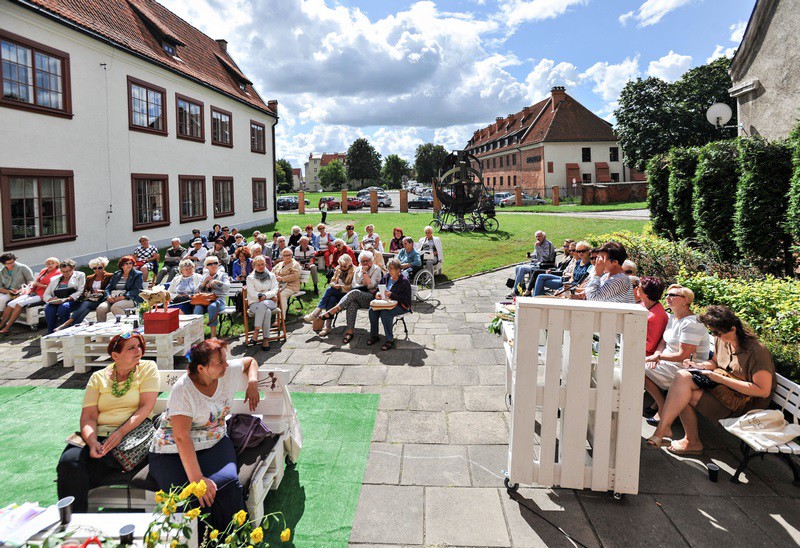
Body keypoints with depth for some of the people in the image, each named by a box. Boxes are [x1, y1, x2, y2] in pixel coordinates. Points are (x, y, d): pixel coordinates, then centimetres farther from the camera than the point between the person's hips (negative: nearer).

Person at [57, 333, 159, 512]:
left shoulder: (148, 368, 5)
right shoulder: (98, 378, 12)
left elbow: (146, 407, -5)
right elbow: (88, 416, 3)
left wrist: (121, 432, -20)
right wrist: (92, 442, -18)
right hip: (99, 435, 3)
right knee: (69, 461, -25)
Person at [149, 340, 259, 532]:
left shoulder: (229, 371, -2)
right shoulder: (183, 390, -20)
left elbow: (250, 361, 21)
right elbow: (182, 437, -25)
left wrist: (252, 383, 1)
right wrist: (197, 478, -31)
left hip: (215, 444, 4)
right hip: (173, 452, -4)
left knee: (228, 484, -29)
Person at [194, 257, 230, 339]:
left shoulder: (222, 275, 14)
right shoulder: (204, 276, 23)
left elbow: (227, 286, -3)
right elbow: (198, 290, 17)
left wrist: (216, 281, -16)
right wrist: (205, 281, 3)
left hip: (219, 299, -3)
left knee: (212, 307, -38)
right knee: (198, 308, -32)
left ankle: (213, 333, -33)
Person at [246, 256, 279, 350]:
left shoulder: (271, 276, 17)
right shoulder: (250, 278, 11)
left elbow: (274, 290, 4)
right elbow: (252, 293, -2)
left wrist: (265, 296, -17)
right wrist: (270, 296, -10)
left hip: (270, 302, 1)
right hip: (255, 303, -1)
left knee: (263, 304, -37)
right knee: (267, 311, -36)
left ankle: (256, 332, -39)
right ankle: (266, 339, -38)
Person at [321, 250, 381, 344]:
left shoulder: (376, 269, 3)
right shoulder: (358, 269, 20)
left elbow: (370, 285, -9)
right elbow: (354, 284, 12)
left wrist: (364, 272, -8)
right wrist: (364, 287, -5)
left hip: (370, 298, -4)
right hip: (358, 298, 4)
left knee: (354, 293, -34)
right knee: (352, 303, -34)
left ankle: (333, 311, -34)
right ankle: (350, 331, -39)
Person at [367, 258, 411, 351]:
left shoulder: (404, 281, -11)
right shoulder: (386, 277, 9)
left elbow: (406, 298, -17)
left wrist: (391, 295, -25)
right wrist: (378, 294, -5)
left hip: (401, 305, -6)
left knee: (385, 313, -34)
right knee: (372, 310, -20)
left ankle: (390, 340, -23)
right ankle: (374, 336, -4)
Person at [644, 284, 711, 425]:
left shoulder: (691, 324, -23)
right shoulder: (673, 318, 9)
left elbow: (684, 356, -26)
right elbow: (663, 342, 14)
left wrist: (658, 357, -18)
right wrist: (655, 355, -6)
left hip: (685, 370, -10)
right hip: (672, 364, 10)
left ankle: (663, 409, -3)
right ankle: (656, 402, 10)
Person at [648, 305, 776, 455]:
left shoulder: (756, 351, -20)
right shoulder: (721, 340, 3)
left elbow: (764, 390, -22)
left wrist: (721, 379, -25)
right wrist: (700, 365, -3)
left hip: (746, 402, -8)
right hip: (722, 387, 8)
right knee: (682, 376, -17)